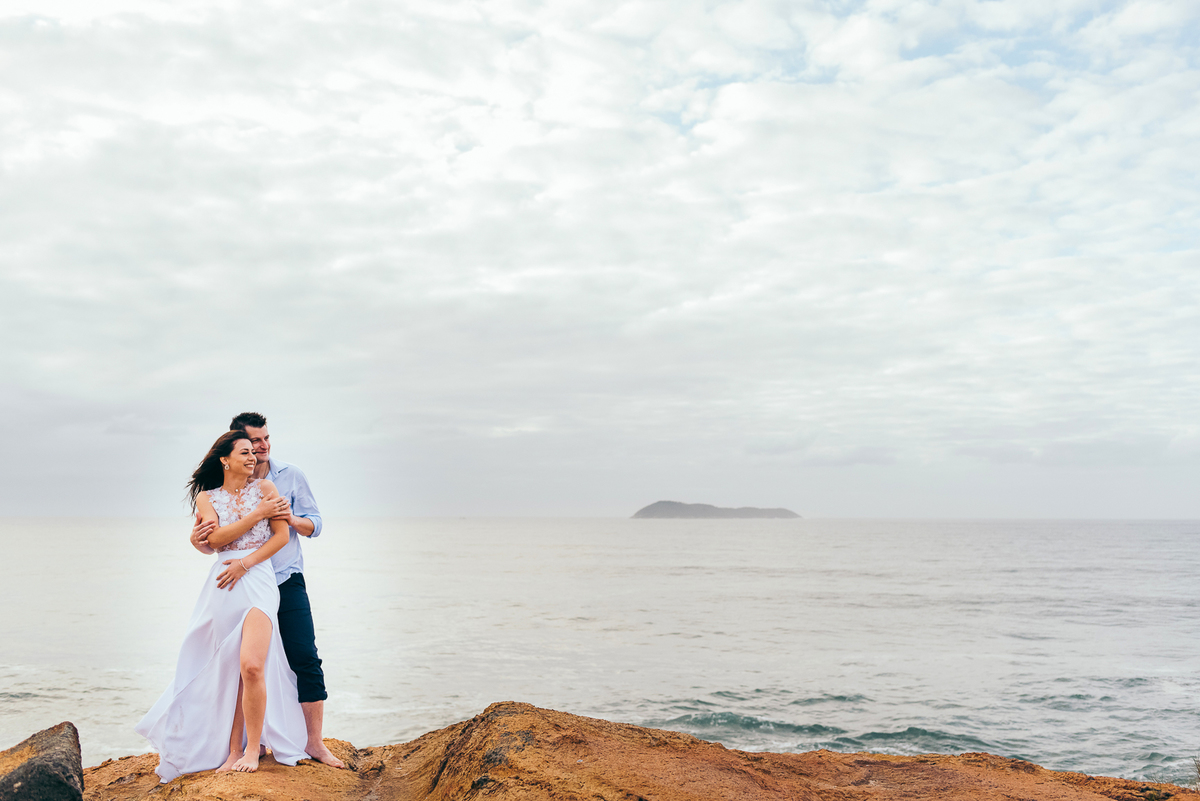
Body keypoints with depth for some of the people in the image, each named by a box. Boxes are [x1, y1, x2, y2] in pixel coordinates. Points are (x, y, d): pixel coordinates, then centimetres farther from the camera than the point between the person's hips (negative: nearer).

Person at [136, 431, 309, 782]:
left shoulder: (264, 488, 8)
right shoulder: (206, 497, 13)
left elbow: (282, 535, 1)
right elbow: (218, 537, -3)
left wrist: (245, 563, -8)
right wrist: (258, 515, -7)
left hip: (258, 580, -2)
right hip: (223, 586, 2)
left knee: (251, 665, -18)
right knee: (230, 671, 4)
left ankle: (253, 750, -4)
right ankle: (233, 752, 12)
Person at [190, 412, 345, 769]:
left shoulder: (291, 475, 3)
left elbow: (315, 525, 4)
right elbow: (215, 542, 5)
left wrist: (293, 520, -18)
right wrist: (198, 540, -19)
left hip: (287, 583, 0)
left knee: (306, 660, -7)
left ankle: (314, 742, 1)